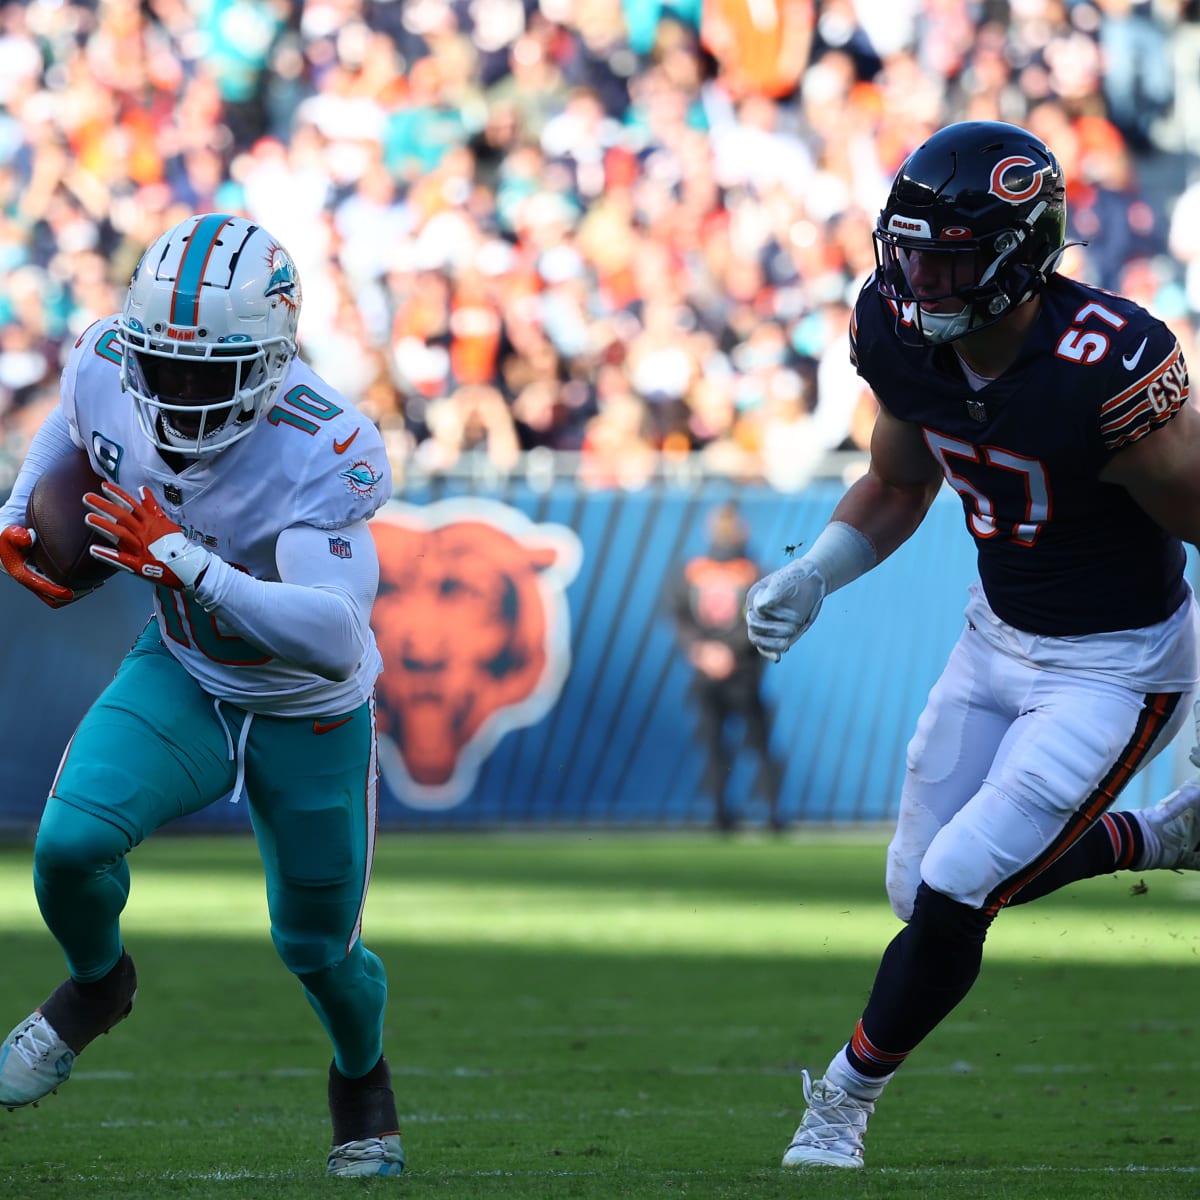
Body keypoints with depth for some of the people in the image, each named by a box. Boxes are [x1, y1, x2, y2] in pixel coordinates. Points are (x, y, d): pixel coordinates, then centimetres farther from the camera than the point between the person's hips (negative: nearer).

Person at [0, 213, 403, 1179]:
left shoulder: (325, 450, -37)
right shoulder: (107, 367, -21)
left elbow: (334, 636, -45)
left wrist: (182, 559, -48)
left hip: (311, 717, -3)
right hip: (184, 676, 3)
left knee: (317, 945, 13)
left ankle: (362, 1072, 49)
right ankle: (97, 983, 13)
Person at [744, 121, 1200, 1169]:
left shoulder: (1105, 373, -33)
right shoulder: (901, 336, -12)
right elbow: (900, 484, 8)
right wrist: (812, 577, -6)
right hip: (999, 636, 7)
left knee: (955, 894, -11)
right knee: (927, 886, 14)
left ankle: (846, 1098, 13)